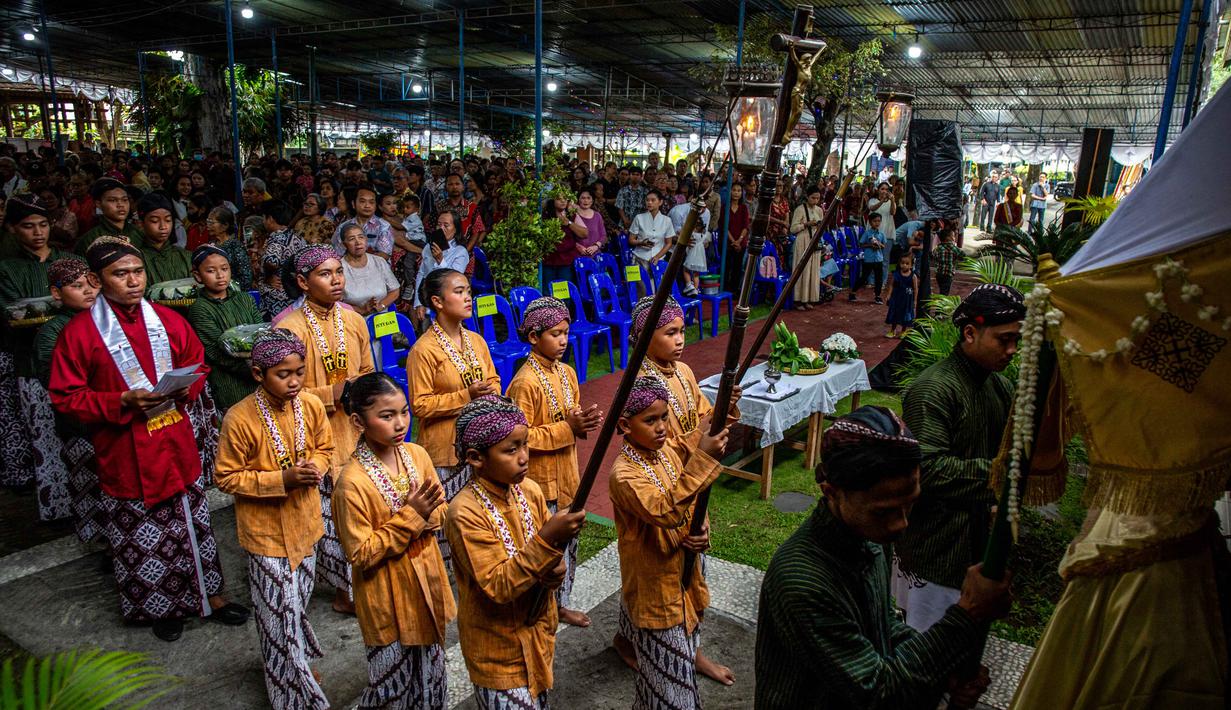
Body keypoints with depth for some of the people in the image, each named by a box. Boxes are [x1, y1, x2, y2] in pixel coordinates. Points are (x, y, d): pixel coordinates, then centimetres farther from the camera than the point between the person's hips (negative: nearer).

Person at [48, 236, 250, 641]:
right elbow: (66, 397, -8)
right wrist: (123, 402, -21)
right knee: (140, 536, 11)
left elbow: (197, 365, 12)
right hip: (125, 454, -3)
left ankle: (208, 594, 31)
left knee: (193, 524, 14)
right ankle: (161, 607, 32)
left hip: (177, 445, 3)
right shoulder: (79, 332, -9)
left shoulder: (168, 321, 2)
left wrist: (185, 387, -9)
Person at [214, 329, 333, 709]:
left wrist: (315, 468, -14)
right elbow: (227, 478, -12)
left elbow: (325, 448, 8)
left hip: (304, 520, 4)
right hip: (266, 527, -4)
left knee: (299, 602, 20)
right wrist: (280, 479, -23)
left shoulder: (311, 405, -8)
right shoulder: (240, 419, -21)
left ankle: (297, 655, 47)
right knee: (280, 610, 3)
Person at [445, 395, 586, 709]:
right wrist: (546, 540, -37)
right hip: (499, 650, -6)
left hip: (539, 631, 6)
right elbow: (497, 587, -28)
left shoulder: (530, 490, -6)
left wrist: (555, 568, -17)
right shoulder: (466, 513, -25)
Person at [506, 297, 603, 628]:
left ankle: (560, 602, 37)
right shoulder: (526, 382, -21)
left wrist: (585, 421, -7)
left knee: (568, 543, 19)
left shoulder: (567, 372, 4)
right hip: (540, 480, -8)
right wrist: (567, 428, -24)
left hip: (567, 476, 8)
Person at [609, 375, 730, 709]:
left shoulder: (667, 453, -2)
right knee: (668, 680, 6)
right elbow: (667, 512, -41)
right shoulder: (624, 474, -26)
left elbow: (692, 506, 9)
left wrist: (701, 532, -12)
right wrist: (703, 458, -45)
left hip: (680, 576, 7)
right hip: (654, 586, -7)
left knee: (678, 666, 24)